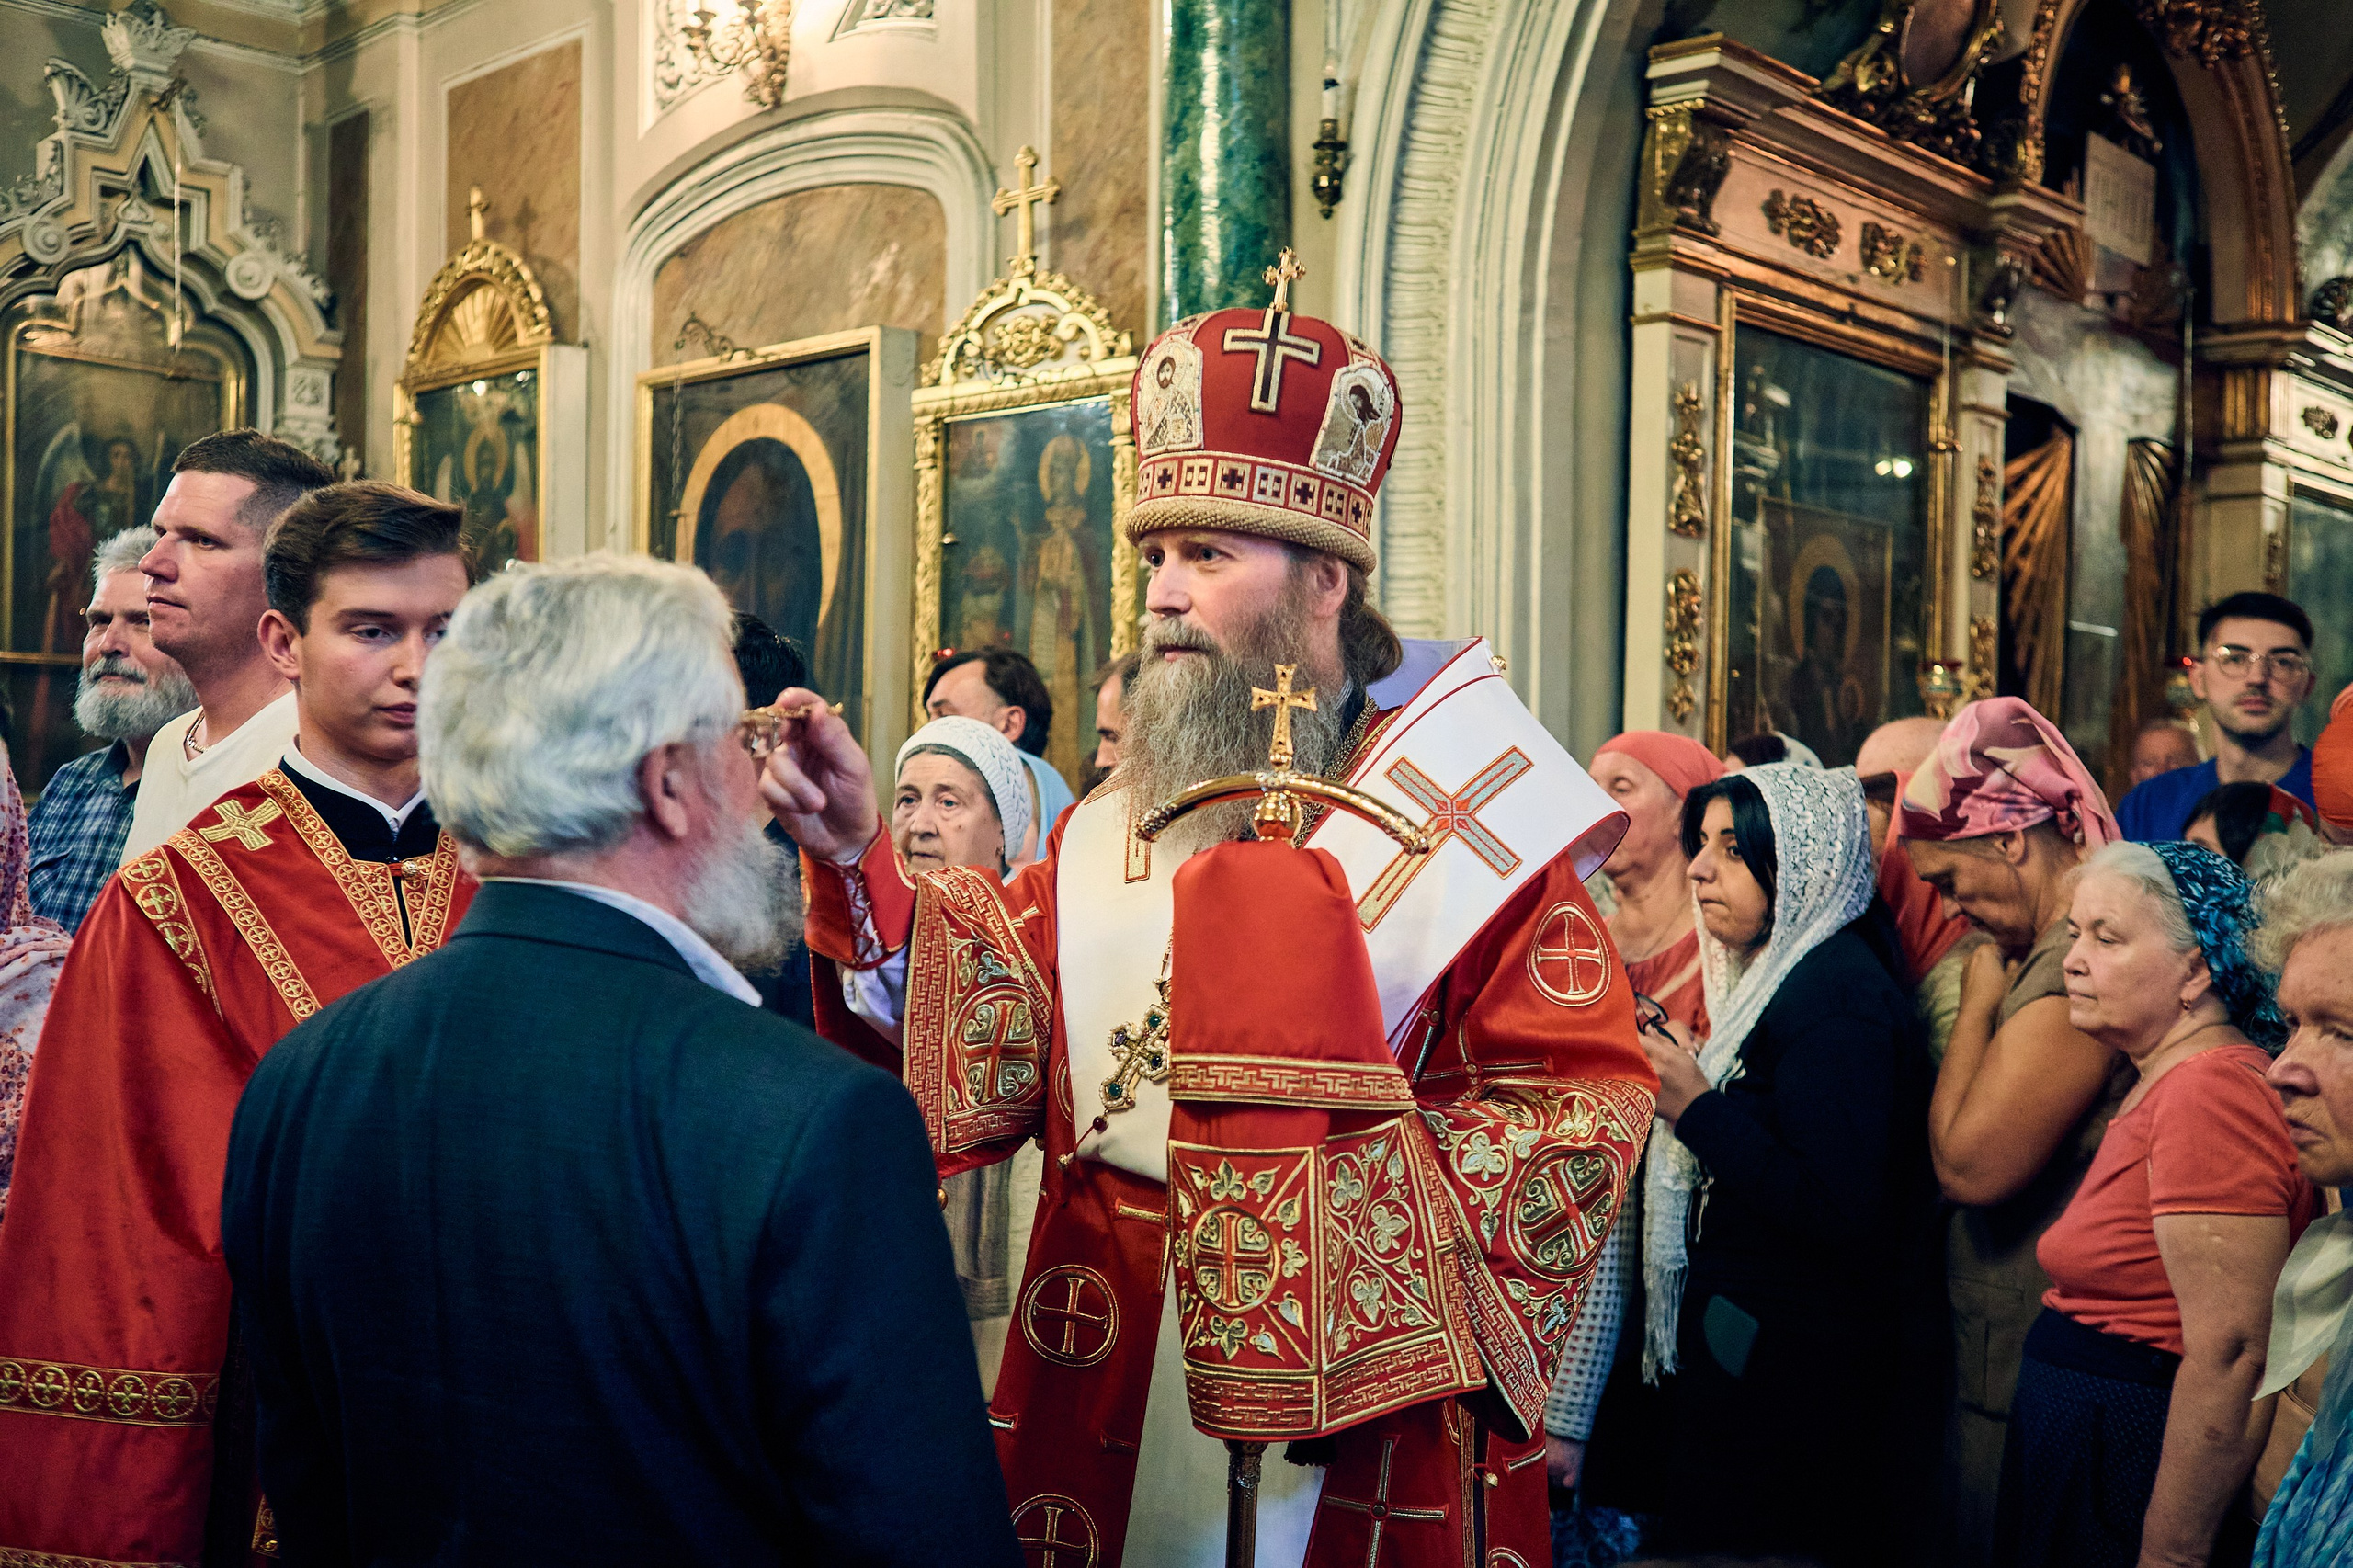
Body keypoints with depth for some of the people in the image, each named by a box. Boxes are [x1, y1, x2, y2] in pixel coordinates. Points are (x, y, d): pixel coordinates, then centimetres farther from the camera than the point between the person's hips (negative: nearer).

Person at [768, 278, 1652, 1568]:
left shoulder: (1466, 807, -6)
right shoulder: (1116, 822, 8)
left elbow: (1582, 1105, -11)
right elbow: (982, 1041, -5)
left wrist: (1361, 1200, -20)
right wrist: (858, 857, -17)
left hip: (1369, 1408, -4)